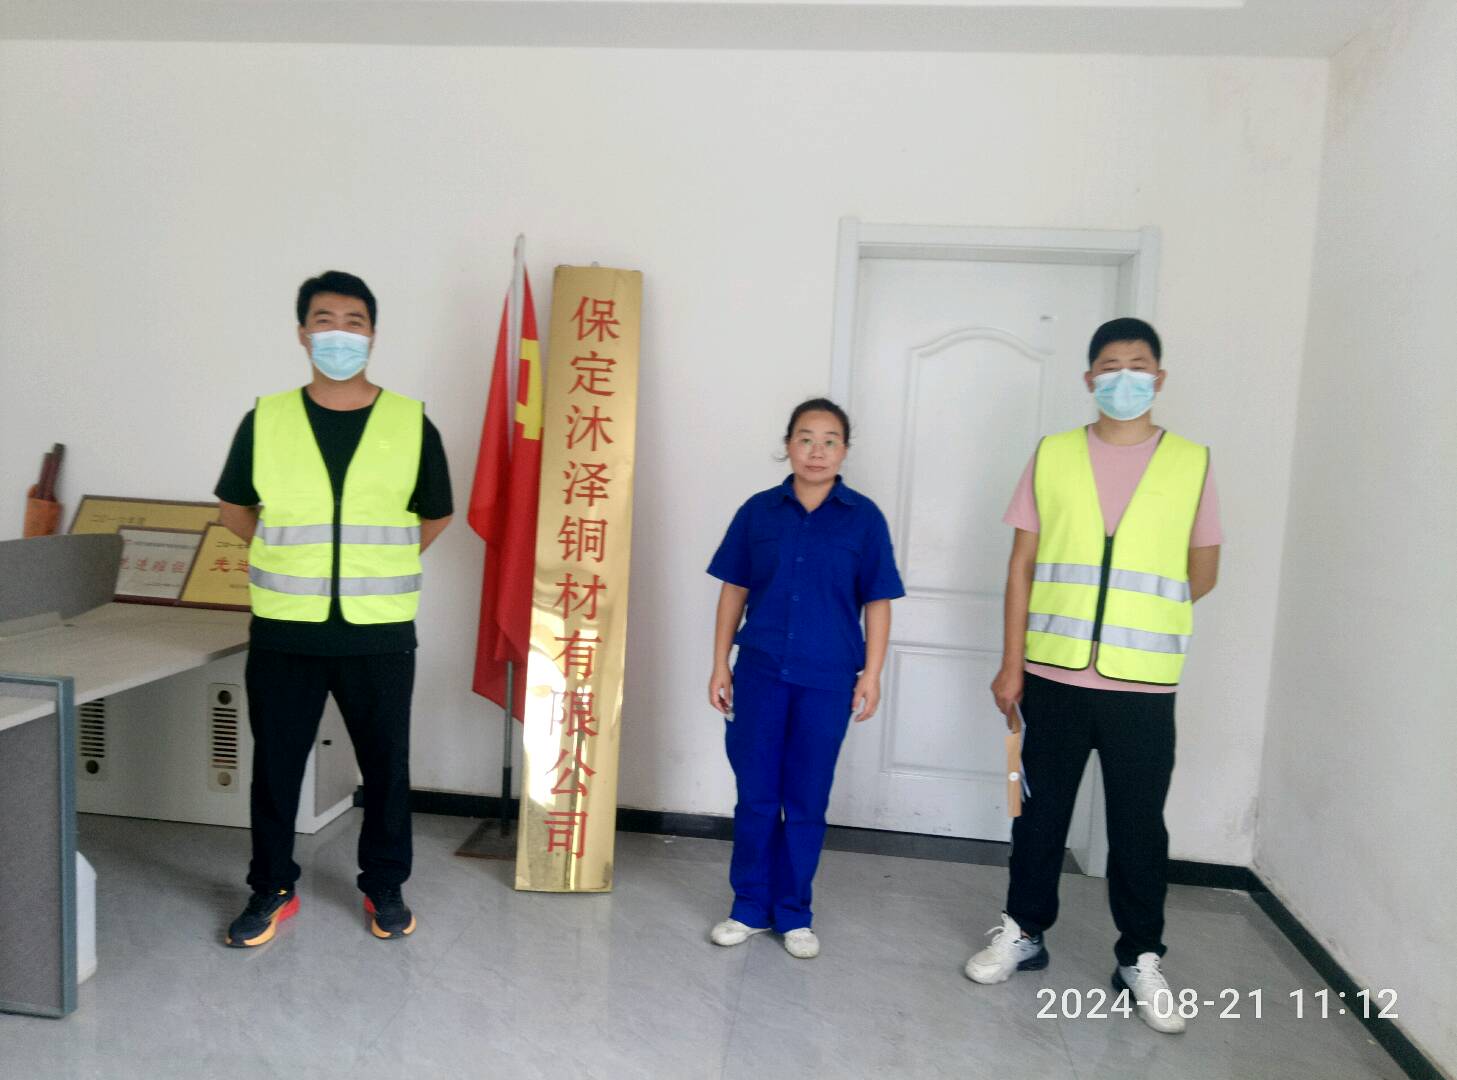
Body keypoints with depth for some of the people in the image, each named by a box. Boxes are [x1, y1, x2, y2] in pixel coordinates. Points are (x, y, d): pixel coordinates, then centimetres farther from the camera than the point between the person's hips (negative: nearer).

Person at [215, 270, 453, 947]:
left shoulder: (411, 424, -2)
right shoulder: (265, 420, 1)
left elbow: (434, 517, 10)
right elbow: (236, 509, 15)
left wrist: (375, 564, 8)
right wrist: (294, 560, 12)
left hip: (380, 632, -1)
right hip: (284, 631, 1)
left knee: (386, 765, 10)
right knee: (275, 765, 11)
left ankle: (385, 887, 30)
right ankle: (272, 889, 32)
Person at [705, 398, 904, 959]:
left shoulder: (863, 517, -2)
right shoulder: (759, 511, 1)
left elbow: (877, 602, 1)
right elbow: (734, 591, 6)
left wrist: (871, 675, -3)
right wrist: (720, 665, 4)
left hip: (827, 679, -1)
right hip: (760, 672, 1)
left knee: (806, 801, 10)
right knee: (755, 796, 10)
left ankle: (793, 912, 27)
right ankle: (750, 907, 27)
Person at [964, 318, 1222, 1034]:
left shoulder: (1191, 463, 3)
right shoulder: (1052, 456, 3)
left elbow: (1202, 575, 10)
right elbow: (1022, 566, 2)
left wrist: (1142, 614, 3)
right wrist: (1012, 663, -1)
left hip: (1143, 684, 0)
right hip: (1053, 676, 1)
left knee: (1139, 825, 9)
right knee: (1041, 811, 13)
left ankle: (1141, 960, 28)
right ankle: (1023, 933, 31)